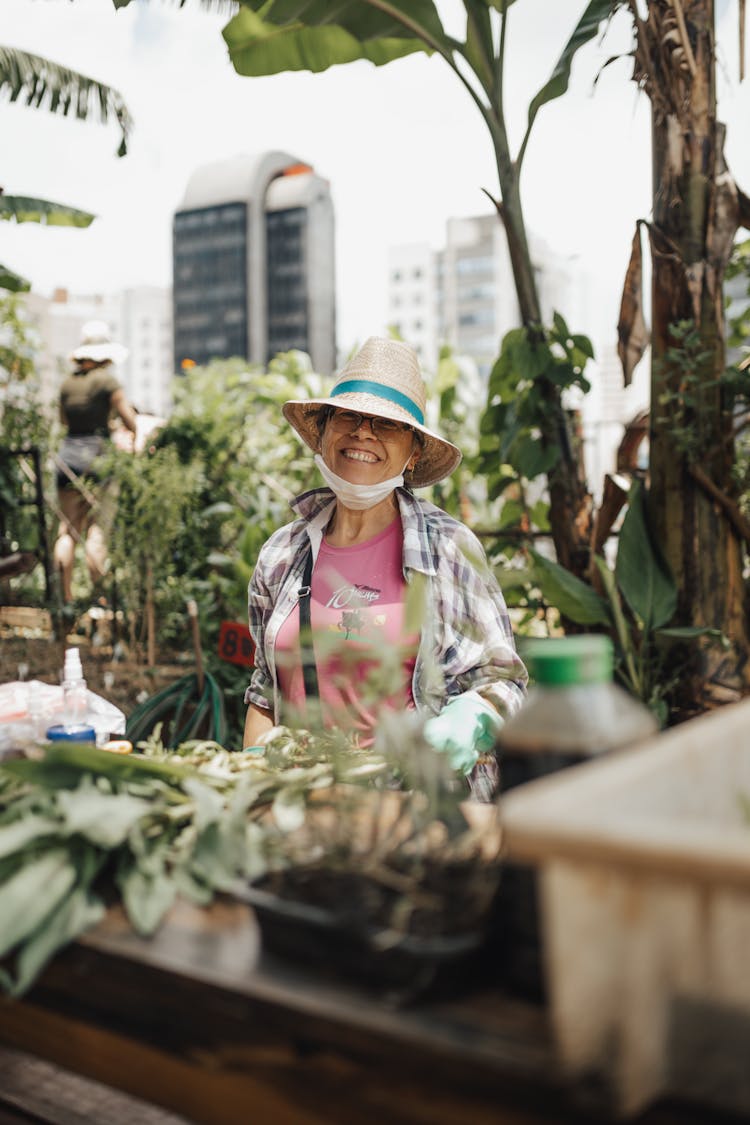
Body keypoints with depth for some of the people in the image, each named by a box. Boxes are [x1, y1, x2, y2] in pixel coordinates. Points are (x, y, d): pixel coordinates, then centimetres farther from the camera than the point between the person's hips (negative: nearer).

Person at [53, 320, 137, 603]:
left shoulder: (67, 382, 10)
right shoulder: (106, 380, -6)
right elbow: (130, 420, -6)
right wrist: (135, 441, 12)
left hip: (67, 454, 5)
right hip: (97, 456, -5)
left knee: (67, 529, 6)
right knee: (97, 530, -3)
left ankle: (66, 594, 3)